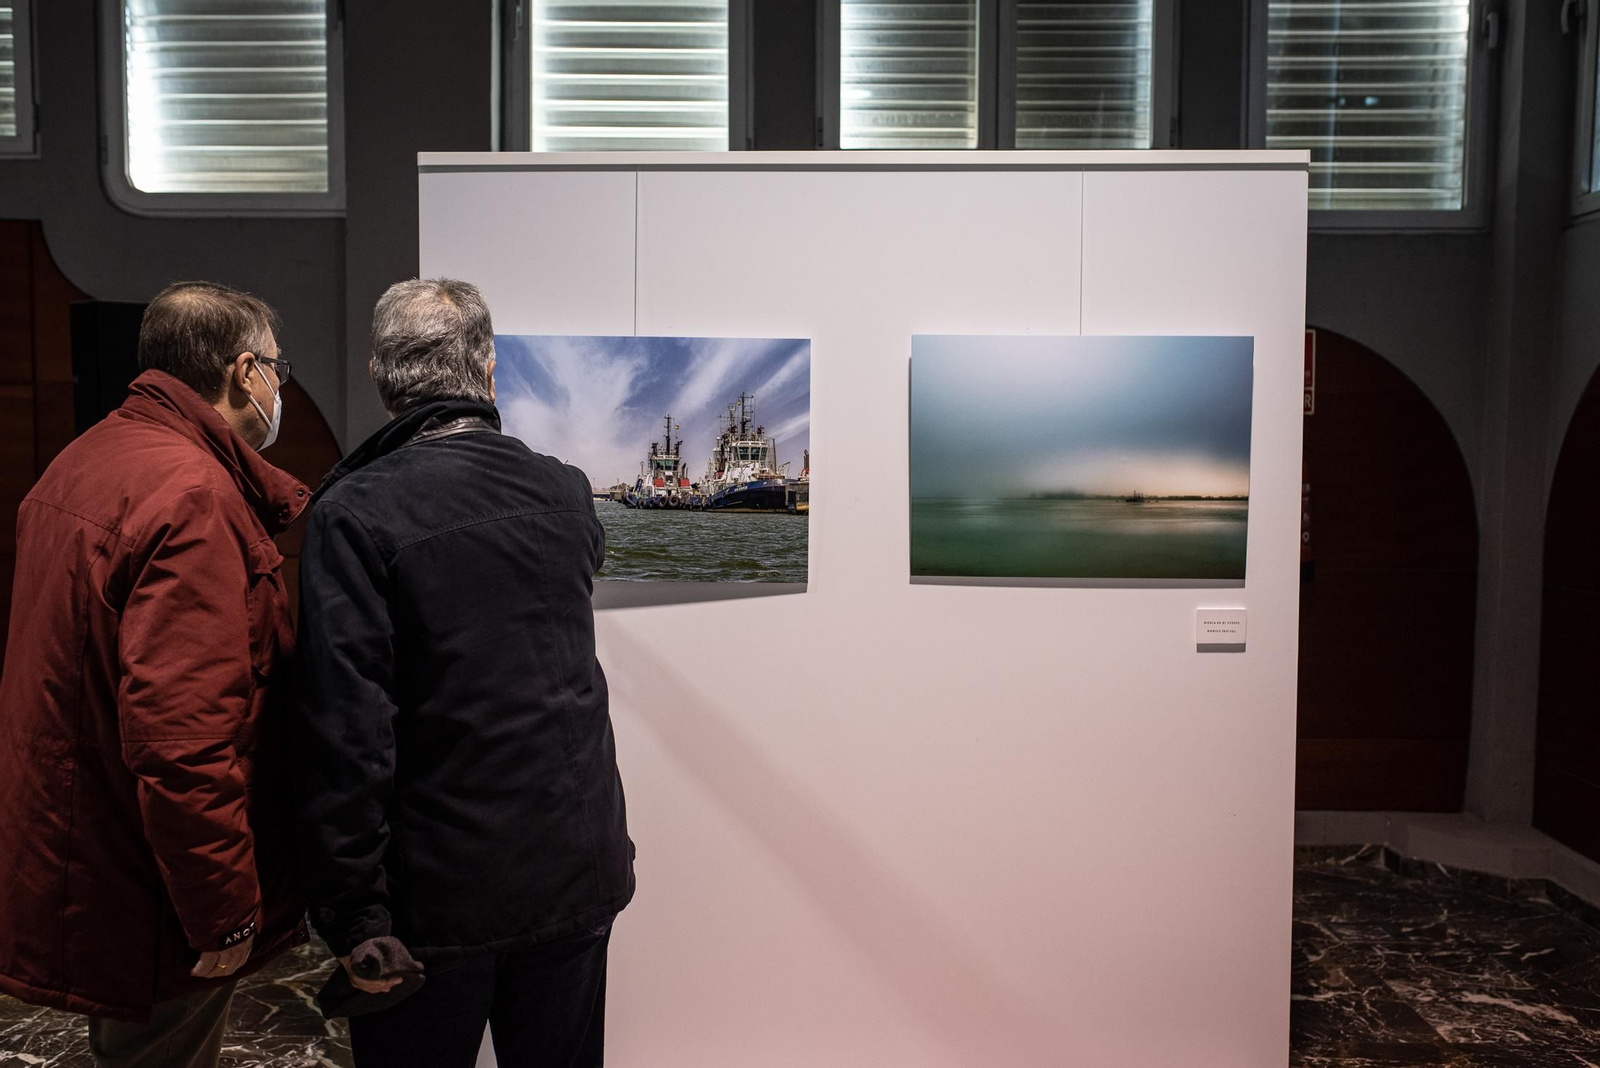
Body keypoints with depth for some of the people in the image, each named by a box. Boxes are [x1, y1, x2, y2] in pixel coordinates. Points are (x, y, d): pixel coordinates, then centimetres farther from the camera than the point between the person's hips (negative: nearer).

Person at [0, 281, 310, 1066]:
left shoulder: (85, 461, 8)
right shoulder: (194, 497, -25)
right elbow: (181, 740, -30)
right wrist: (226, 913, -21)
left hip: (73, 858, 9)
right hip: (145, 906, -9)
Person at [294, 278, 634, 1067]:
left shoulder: (353, 514, -15)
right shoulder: (566, 492, -1)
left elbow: (345, 727, -20)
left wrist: (353, 912, -13)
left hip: (439, 890, -4)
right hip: (578, 870, 4)